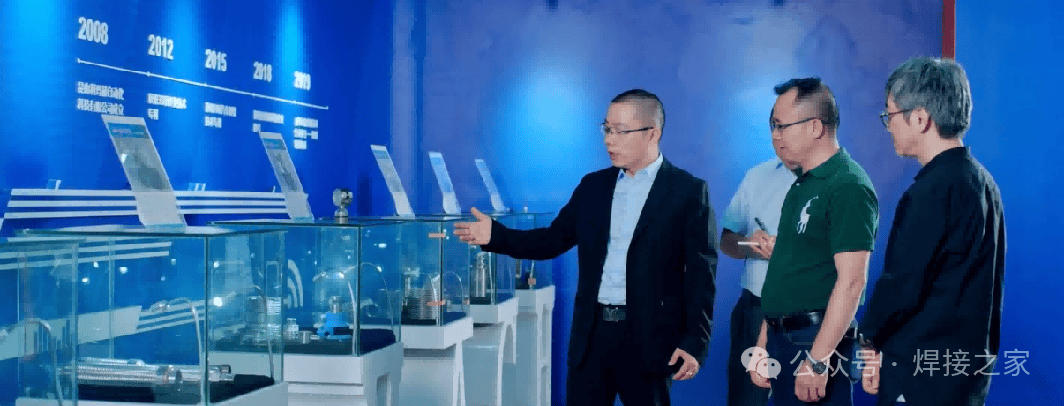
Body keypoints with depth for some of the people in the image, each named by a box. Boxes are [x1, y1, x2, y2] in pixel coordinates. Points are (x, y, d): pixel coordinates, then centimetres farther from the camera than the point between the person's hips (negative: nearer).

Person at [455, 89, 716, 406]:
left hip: (648, 338, -4)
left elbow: (700, 274, -8)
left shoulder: (688, 191, -4)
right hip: (592, 334, 4)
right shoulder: (593, 186, 11)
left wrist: (695, 343, -14)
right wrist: (495, 236, -4)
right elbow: (554, 240, 10)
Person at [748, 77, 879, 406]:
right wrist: (764, 344, 14)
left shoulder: (848, 187, -14)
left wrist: (818, 361, -22)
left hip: (817, 342, -8)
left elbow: (851, 281, -20)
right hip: (781, 340, 8)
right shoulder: (801, 186, 13)